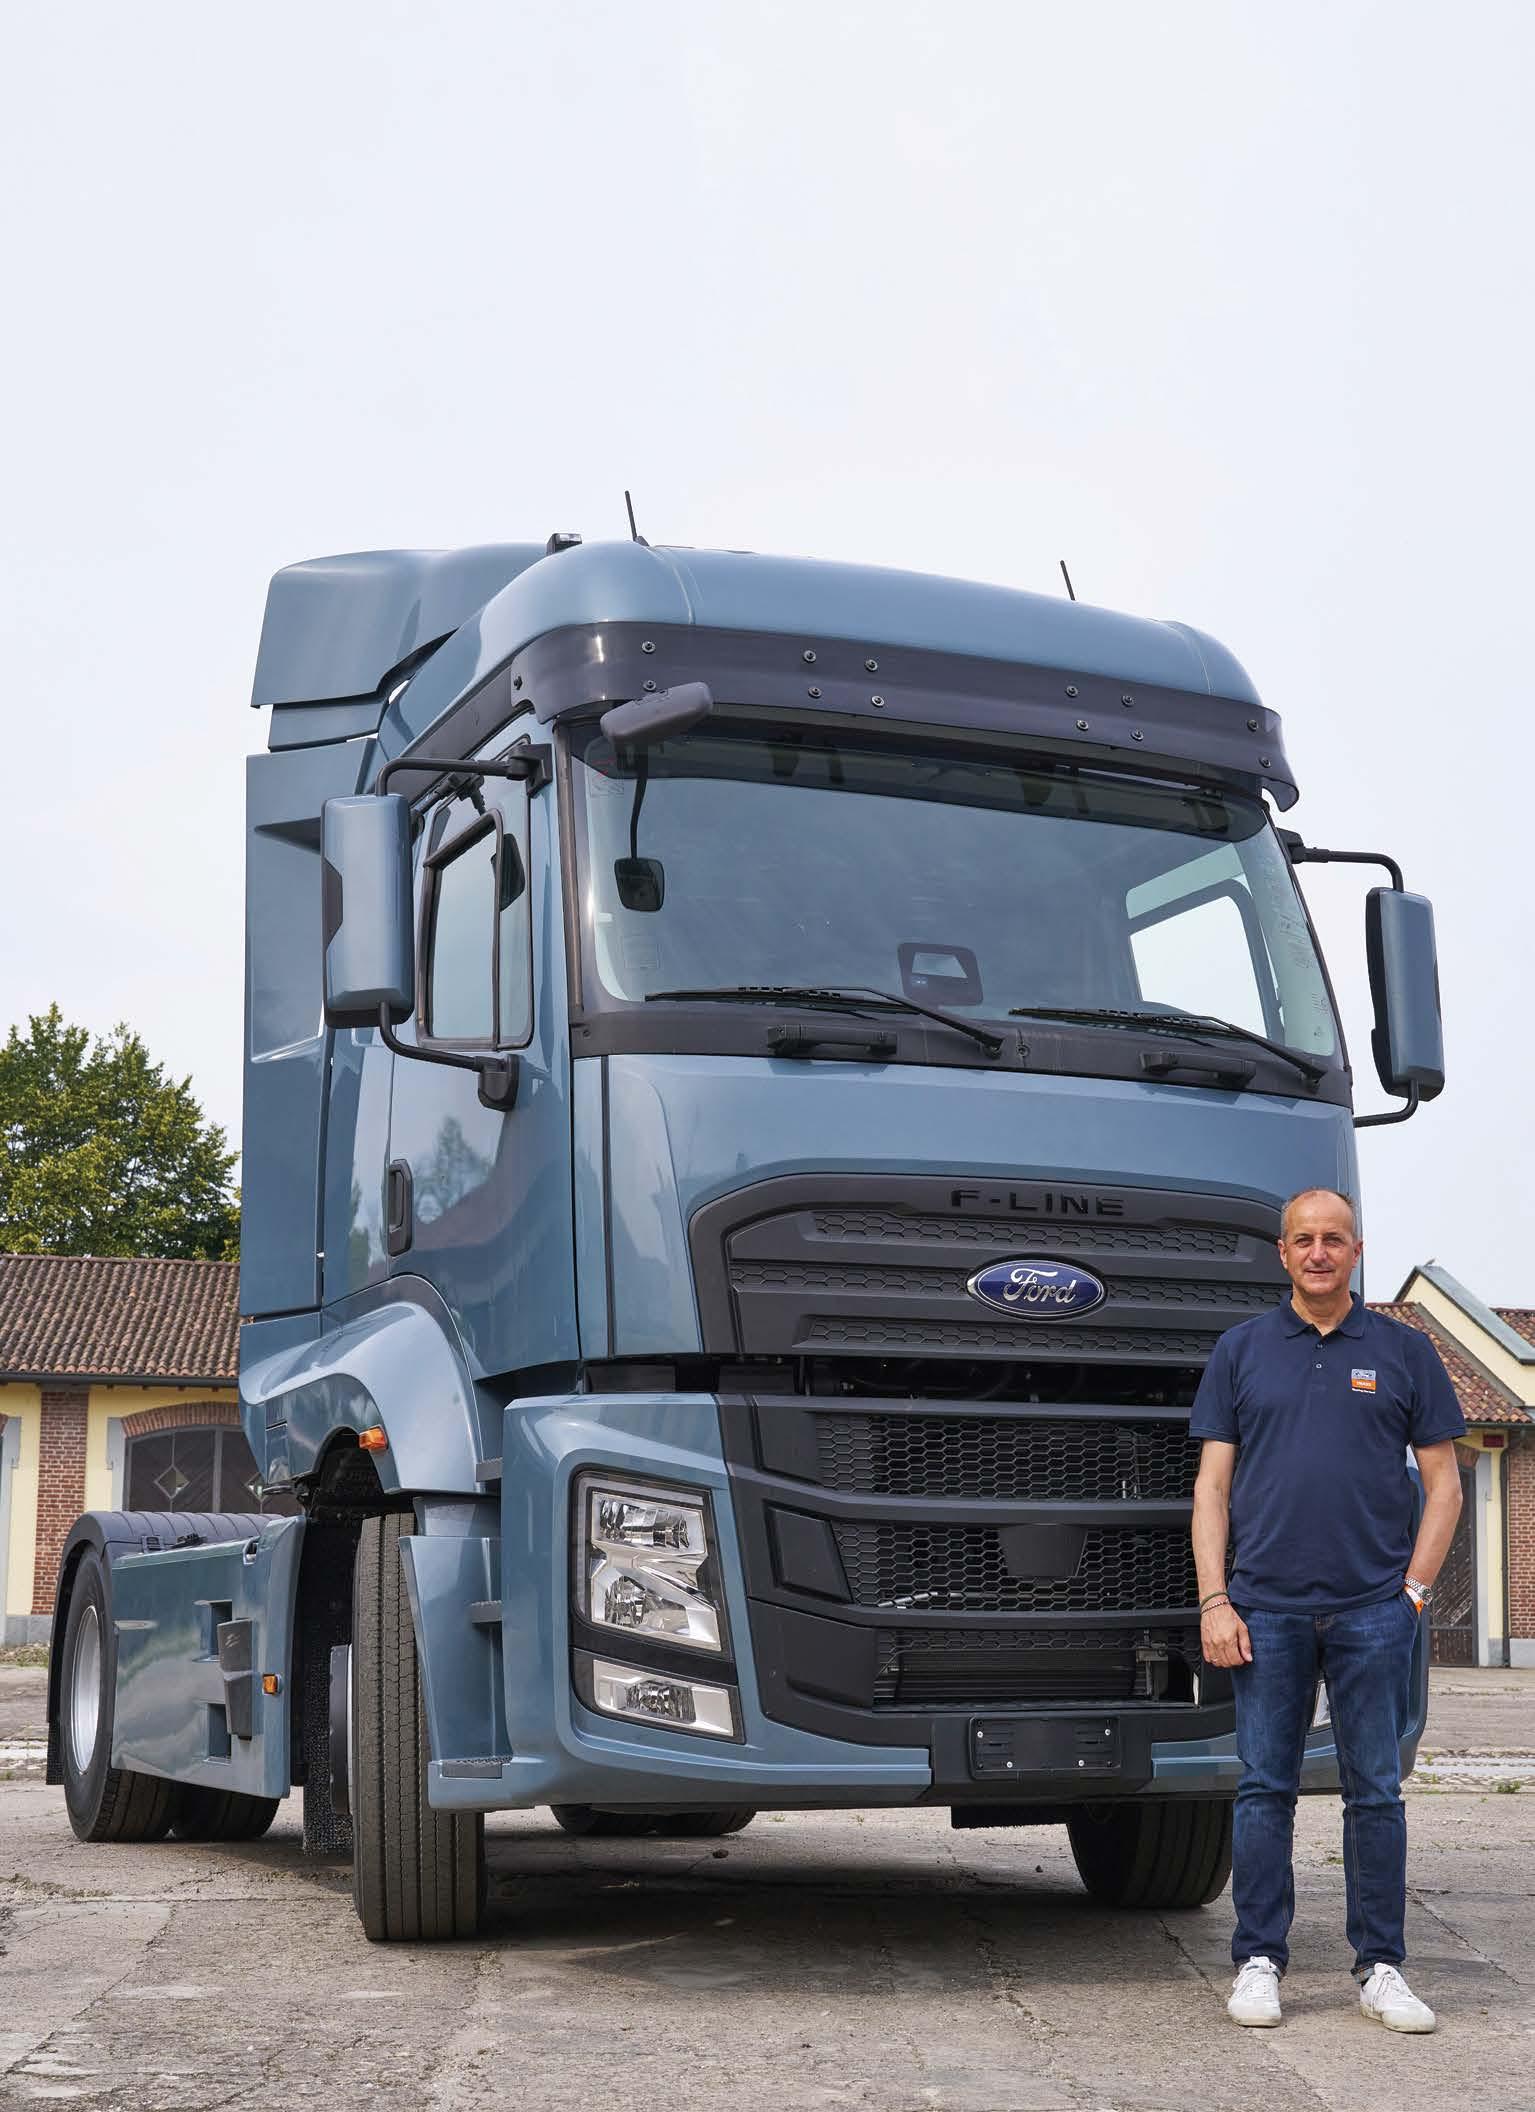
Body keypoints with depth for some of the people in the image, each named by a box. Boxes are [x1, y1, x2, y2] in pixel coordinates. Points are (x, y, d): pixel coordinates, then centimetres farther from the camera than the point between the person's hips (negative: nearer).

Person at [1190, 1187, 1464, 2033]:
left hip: (1373, 1610, 0)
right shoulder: (1242, 1350, 8)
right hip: (1267, 1607, 0)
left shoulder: (1403, 1351, 7)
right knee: (1264, 1789, 3)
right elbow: (1211, 1483, 5)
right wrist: (1214, 1600, -3)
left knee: (1376, 1791, 4)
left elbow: (1442, 1483, 9)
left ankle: (1380, 1969, 13)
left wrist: (1415, 1586, -1)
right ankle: (1259, 1962, 12)